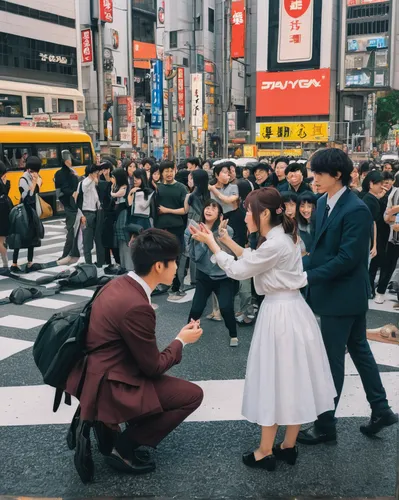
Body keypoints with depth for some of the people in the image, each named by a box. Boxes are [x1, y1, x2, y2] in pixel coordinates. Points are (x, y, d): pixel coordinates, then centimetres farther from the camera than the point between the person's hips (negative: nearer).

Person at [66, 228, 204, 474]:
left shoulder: (118, 283, 1)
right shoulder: (136, 306, -27)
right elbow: (153, 367, -15)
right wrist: (181, 341, 0)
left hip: (93, 373, 10)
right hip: (106, 387, -10)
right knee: (193, 395, -5)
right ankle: (123, 447, 2)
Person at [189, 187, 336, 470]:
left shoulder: (275, 245, -22)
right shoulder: (282, 237, 8)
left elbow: (237, 271, -14)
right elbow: (253, 260, 18)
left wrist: (211, 243, -4)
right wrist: (227, 241, 13)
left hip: (281, 314, -10)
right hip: (289, 309, 10)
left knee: (274, 380, 2)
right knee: (291, 379, 15)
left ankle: (266, 452, 17)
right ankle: (289, 446, 28)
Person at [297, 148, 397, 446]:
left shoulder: (357, 210, -21)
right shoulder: (324, 203, 6)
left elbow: (347, 258, -25)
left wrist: (309, 276, -23)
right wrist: (303, 267, -2)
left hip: (344, 294, -9)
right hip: (338, 293, 9)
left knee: (332, 359, 1)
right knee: (359, 349, 18)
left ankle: (326, 425, 16)